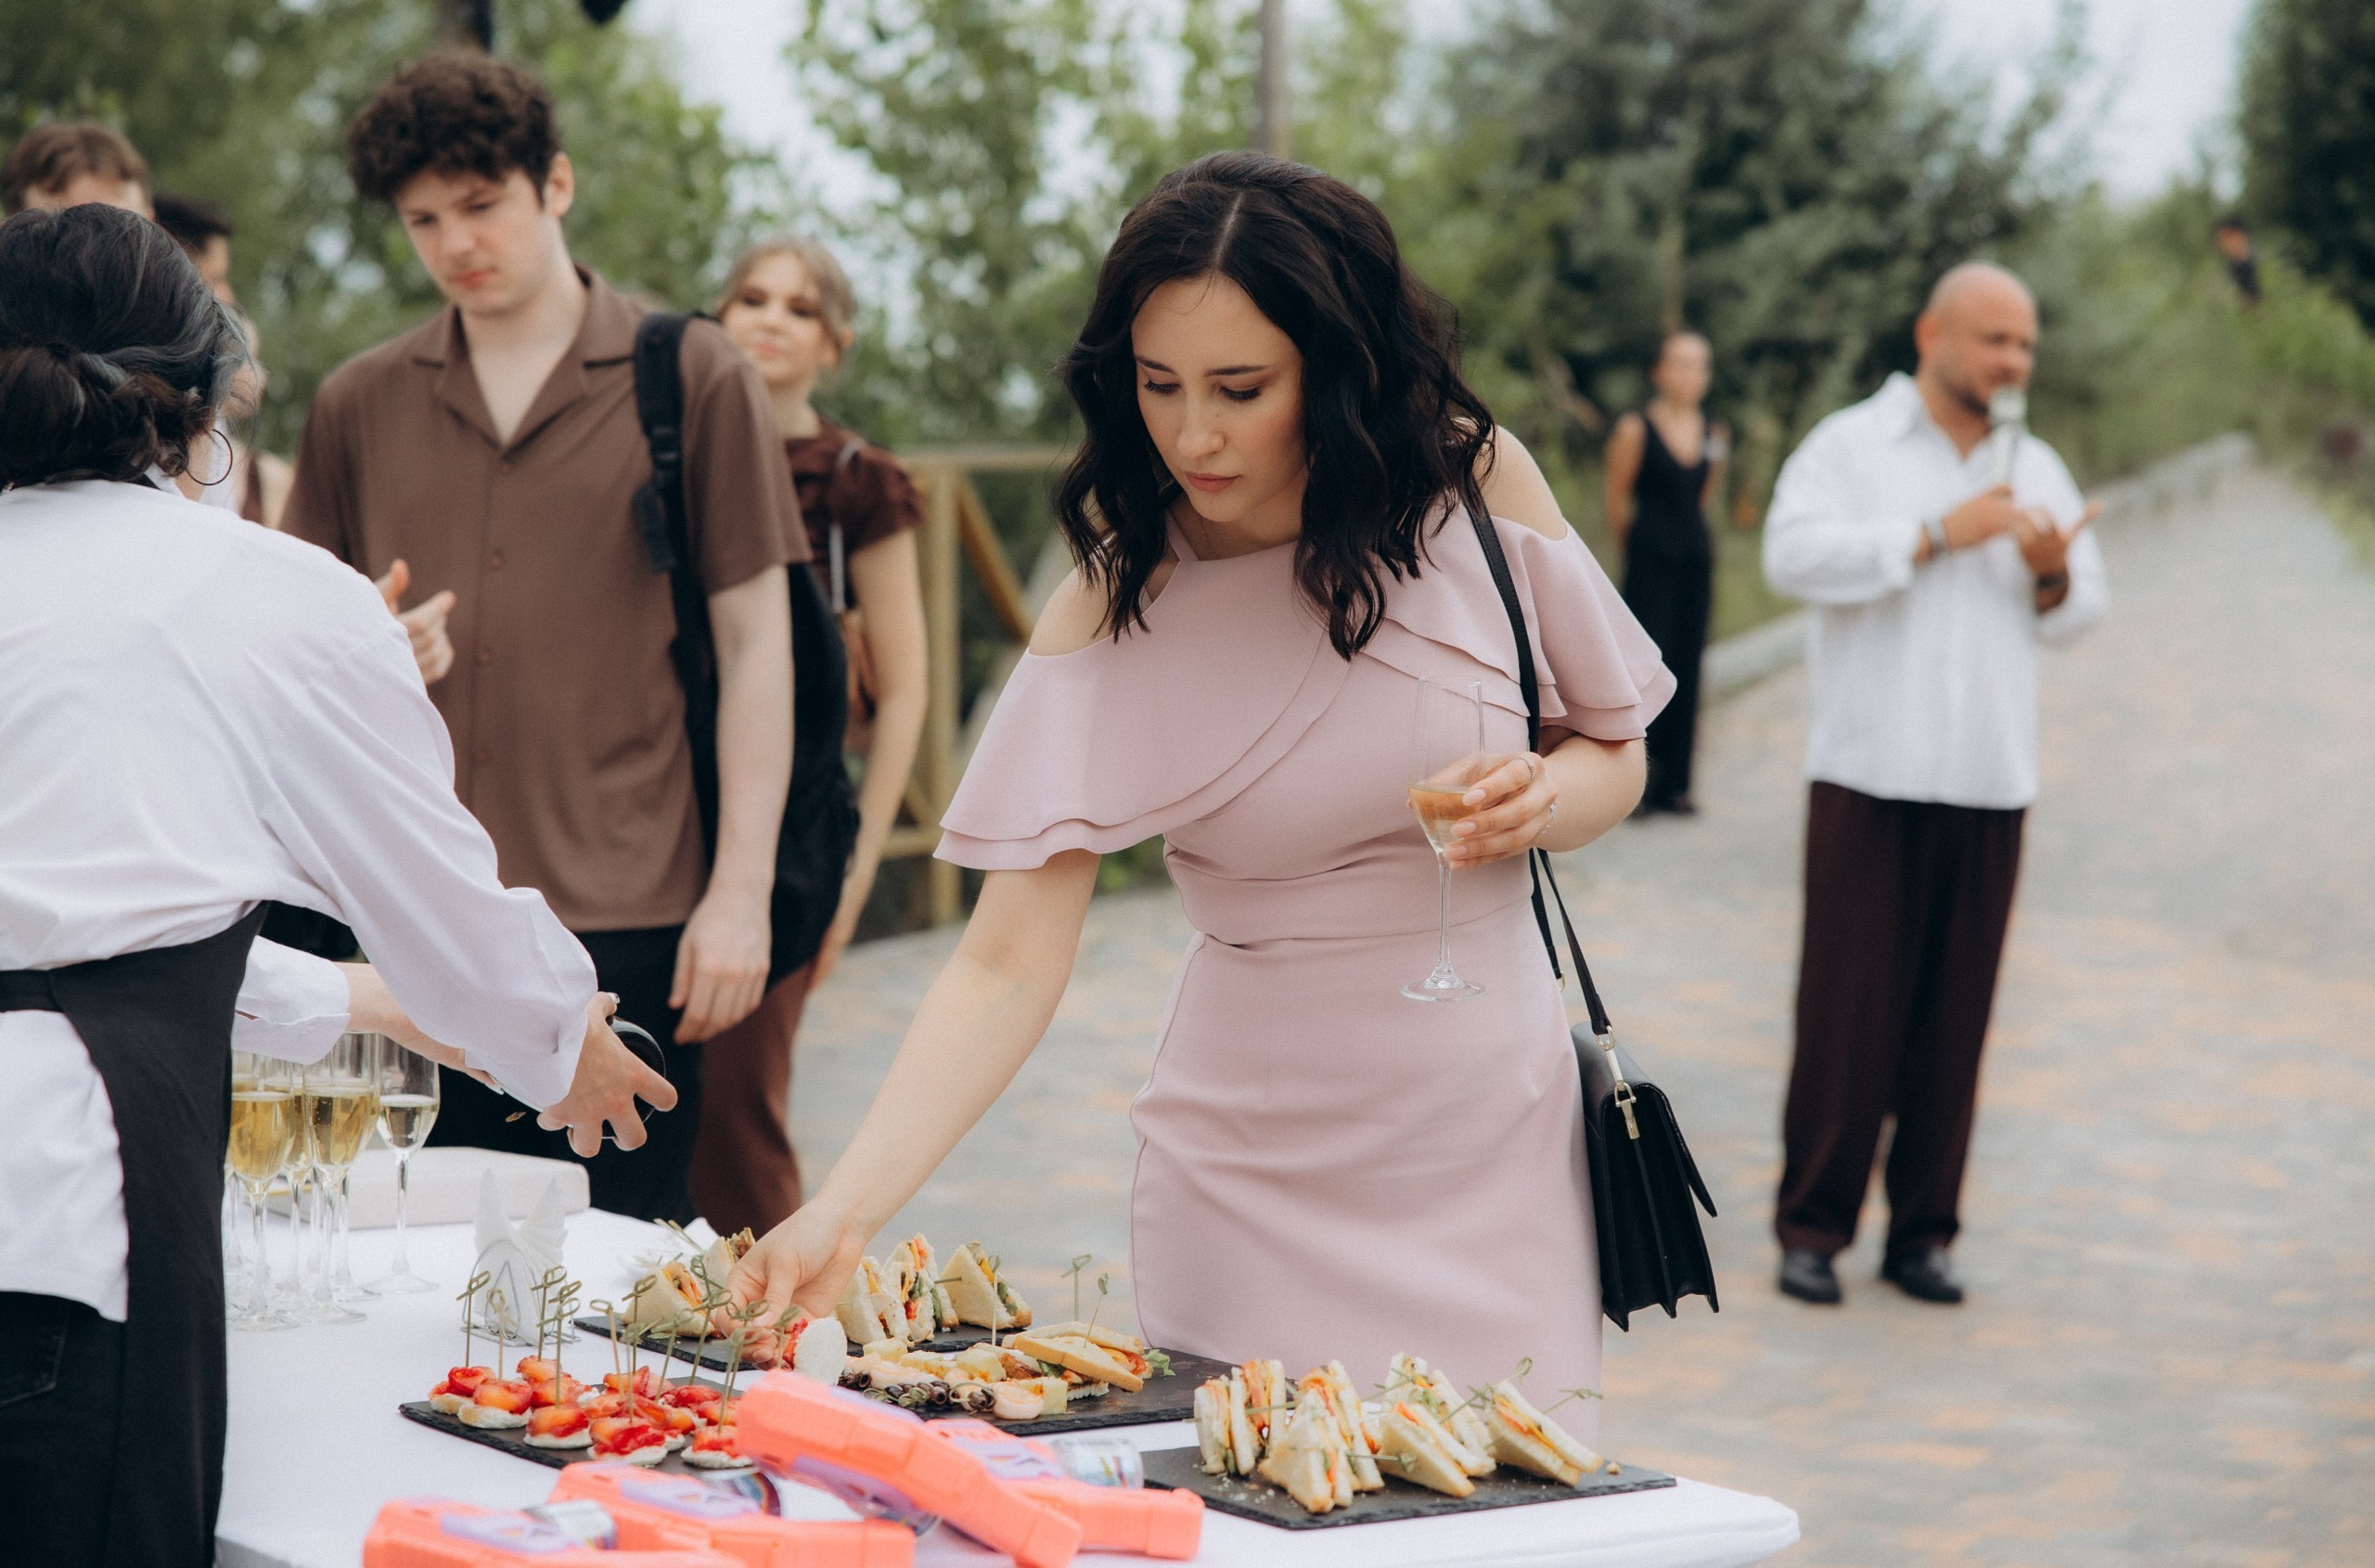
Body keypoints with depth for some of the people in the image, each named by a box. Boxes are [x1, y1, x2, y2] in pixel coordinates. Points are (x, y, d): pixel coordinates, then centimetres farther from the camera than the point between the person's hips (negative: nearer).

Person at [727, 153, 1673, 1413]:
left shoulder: (1474, 483, -6)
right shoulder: (1114, 605, -11)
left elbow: (1614, 753, 9)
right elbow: (1007, 964, -16)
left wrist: (1543, 800, -15)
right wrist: (841, 1213, -28)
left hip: (1487, 1150, 1)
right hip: (1254, 1179, -1)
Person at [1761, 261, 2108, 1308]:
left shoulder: (2036, 469, 16)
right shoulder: (1848, 446, 3)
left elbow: (2077, 615, 14)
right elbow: (1793, 556, -14)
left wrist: (2053, 573, -8)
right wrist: (1936, 536, -14)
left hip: (1988, 787, 4)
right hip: (1870, 778, -4)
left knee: (1953, 1019, 4)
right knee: (1846, 1013, -5)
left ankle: (1921, 1233, 12)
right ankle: (1812, 1228, 4)